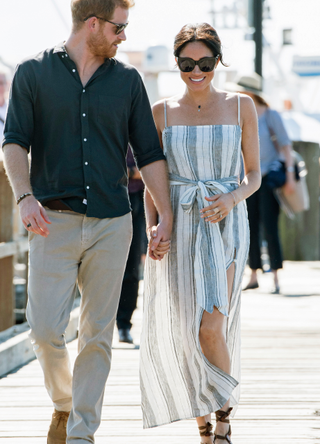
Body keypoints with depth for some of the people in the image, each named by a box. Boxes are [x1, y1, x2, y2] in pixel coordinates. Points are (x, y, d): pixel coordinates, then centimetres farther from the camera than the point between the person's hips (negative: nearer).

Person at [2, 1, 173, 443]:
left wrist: (167, 216, 3)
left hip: (111, 223, 2)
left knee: (97, 334, 2)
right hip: (54, 220, -2)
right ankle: (63, 402, 21)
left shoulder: (127, 80, 10)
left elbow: (149, 153, 10)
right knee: (46, 328, -8)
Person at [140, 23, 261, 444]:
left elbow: (254, 175, 6)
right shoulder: (162, 112, 5)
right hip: (176, 228, 2)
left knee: (211, 328, -17)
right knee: (182, 333, 1)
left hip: (224, 225, -2)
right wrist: (151, 228, -6)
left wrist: (232, 199, -14)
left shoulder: (241, 106, 2)